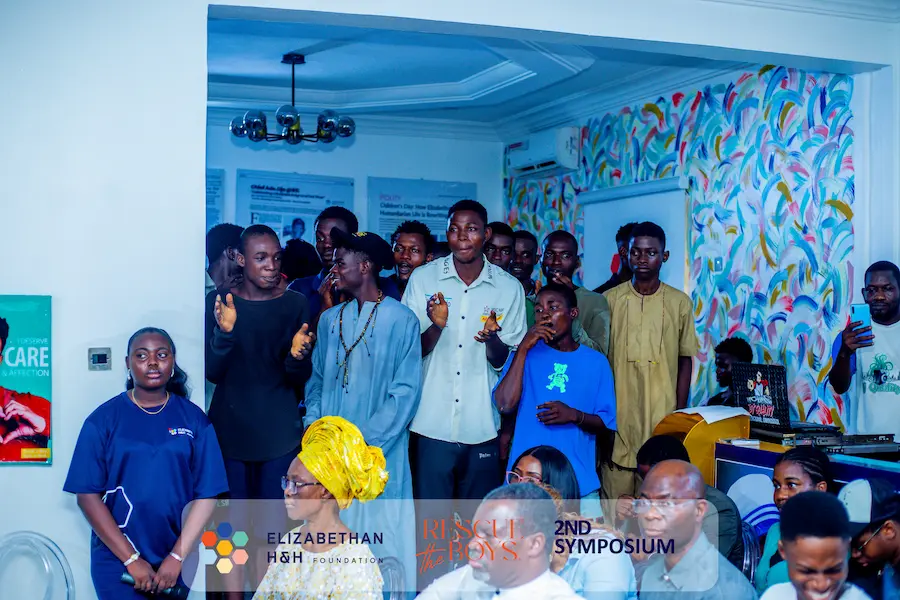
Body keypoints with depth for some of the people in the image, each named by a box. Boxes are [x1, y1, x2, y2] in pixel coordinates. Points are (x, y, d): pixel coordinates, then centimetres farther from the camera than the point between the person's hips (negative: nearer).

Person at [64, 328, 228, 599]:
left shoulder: (194, 419, -1)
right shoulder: (103, 419, -4)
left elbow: (207, 495, -3)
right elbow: (87, 495, -7)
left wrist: (177, 557, -10)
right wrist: (132, 559, -11)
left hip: (176, 560, 2)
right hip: (116, 560, -1)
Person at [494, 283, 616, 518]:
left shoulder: (596, 362, 6)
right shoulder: (526, 354, 5)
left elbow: (608, 423, 5)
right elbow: (505, 404, -10)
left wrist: (574, 416, -13)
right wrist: (523, 349, -11)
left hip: (580, 482, 1)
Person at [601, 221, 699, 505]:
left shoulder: (680, 302, 4)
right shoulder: (611, 299, 4)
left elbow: (685, 361, 8)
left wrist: (680, 412, 3)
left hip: (662, 414, 0)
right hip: (618, 412, 0)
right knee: (616, 489, 1)